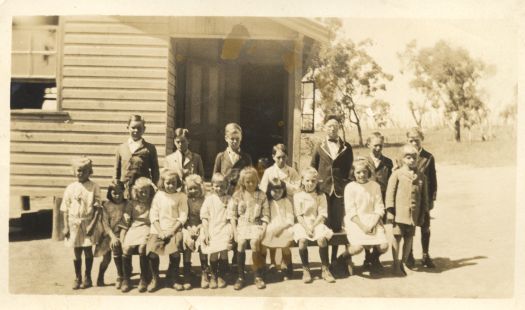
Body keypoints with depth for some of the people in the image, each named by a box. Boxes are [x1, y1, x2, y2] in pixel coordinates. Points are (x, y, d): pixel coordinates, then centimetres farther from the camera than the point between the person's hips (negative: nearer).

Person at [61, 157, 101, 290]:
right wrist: (66, 226, 1)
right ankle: (77, 278, 23)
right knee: (77, 251, 9)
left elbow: (97, 204, 0)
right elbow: (65, 209, 4)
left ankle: (87, 277, 18)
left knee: (88, 250, 3)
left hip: (88, 222, -1)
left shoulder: (94, 187, -2)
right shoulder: (71, 188, 2)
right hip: (74, 222, 1)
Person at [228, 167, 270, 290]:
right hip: (241, 224, 1)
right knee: (241, 242, -27)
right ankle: (240, 277, -16)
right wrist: (235, 231, -8)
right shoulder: (237, 195, 6)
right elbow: (232, 215, 2)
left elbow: (265, 215, 4)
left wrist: (263, 229, -9)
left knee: (254, 242, -28)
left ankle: (258, 276, -15)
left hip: (256, 224, 0)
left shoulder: (261, 195, 7)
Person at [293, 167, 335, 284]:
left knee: (322, 238, -29)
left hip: (317, 223, 0)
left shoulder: (321, 196, 6)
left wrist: (313, 226, -14)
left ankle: (325, 269, -15)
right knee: (302, 240, -30)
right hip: (303, 224, 0)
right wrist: (306, 228, -15)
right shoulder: (298, 196, 4)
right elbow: (299, 215, -1)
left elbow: (322, 215, -1)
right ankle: (305, 269, -13)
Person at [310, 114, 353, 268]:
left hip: (340, 190, 0)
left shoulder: (346, 147, 6)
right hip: (323, 189, 0)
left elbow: (350, 169, 10)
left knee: (337, 225, 4)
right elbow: (312, 168, 10)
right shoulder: (319, 147, 6)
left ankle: (334, 258, 15)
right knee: (325, 224, -1)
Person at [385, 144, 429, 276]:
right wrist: (390, 211, -8)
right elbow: (390, 193, -4)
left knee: (409, 238, 9)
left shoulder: (421, 176, 7)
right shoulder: (397, 174, -3)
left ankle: (403, 263, 23)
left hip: (414, 214, 4)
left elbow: (424, 196, 12)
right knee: (397, 237, 1)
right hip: (399, 213, -3)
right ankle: (396, 265, 12)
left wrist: (422, 214, 10)